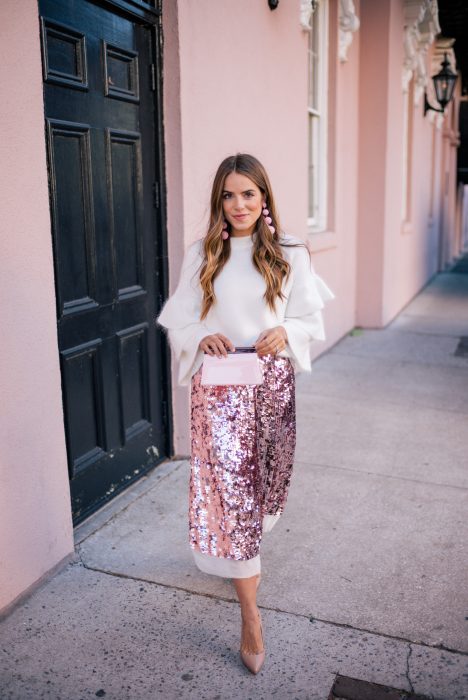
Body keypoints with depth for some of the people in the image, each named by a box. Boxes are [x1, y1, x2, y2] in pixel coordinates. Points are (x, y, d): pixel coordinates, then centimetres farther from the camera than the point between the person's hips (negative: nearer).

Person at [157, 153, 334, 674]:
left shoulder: (290, 254, 1)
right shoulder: (200, 256, 2)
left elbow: (311, 319, 4)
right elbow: (178, 323, 4)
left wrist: (285, 332, -16)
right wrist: (202, 339, -16)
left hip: (271, 383, 1)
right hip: (218, 387, -1)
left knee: (263, 480, 15)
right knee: (228, 487, -5)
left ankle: (245, 551, 48)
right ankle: (250, 612, 6)